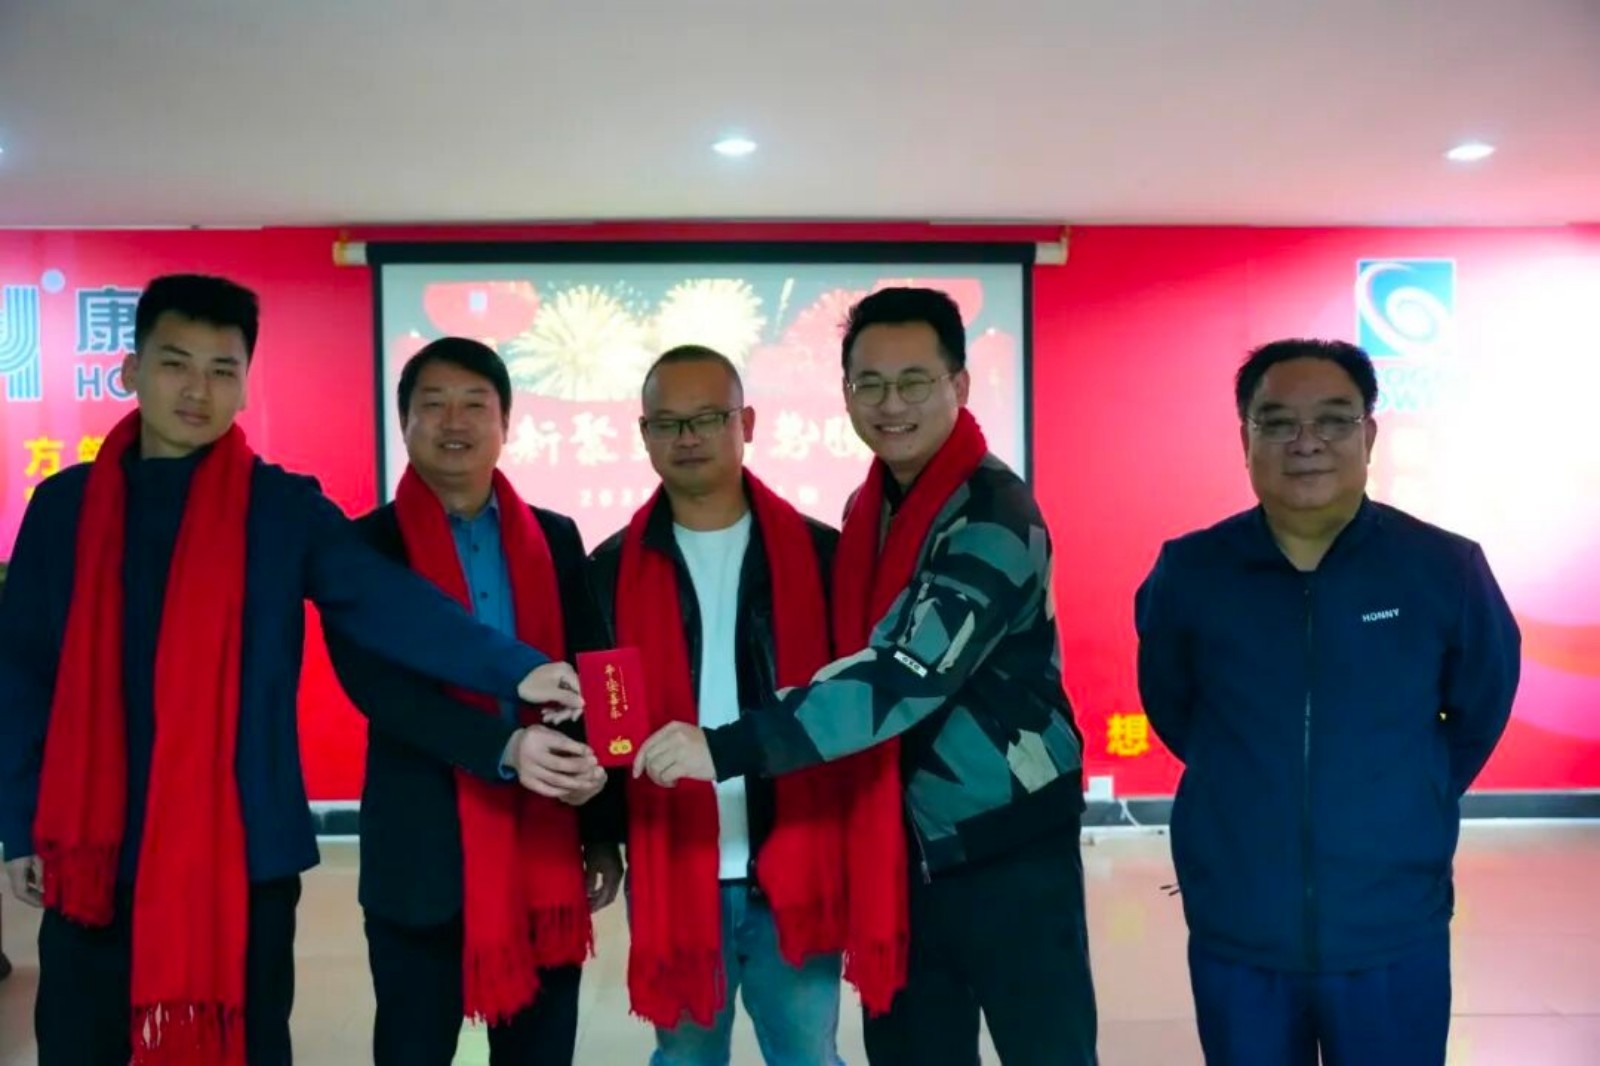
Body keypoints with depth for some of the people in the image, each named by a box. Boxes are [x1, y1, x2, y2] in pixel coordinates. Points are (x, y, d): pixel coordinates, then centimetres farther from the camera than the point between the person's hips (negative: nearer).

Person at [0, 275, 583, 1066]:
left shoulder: (285, 508, -3)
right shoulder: (65, 507, 4)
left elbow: (391, 605, -16)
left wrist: (515, 670, -30)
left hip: (243, 853, -2)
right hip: (94, 854, 2)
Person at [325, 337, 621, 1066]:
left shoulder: (556, 540, 7)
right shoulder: (367, 545, -2)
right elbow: (376, 684, -15)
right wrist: (503, 746, -29)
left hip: (545, 854, 3)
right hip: (423, 857, -2)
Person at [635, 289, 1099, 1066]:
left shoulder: (995, 516, -17)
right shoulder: (867, 509, 6)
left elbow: (907, 672, -30)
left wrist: (729, 749, -35)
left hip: (1009, 853, -6)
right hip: (901, 854, 7)